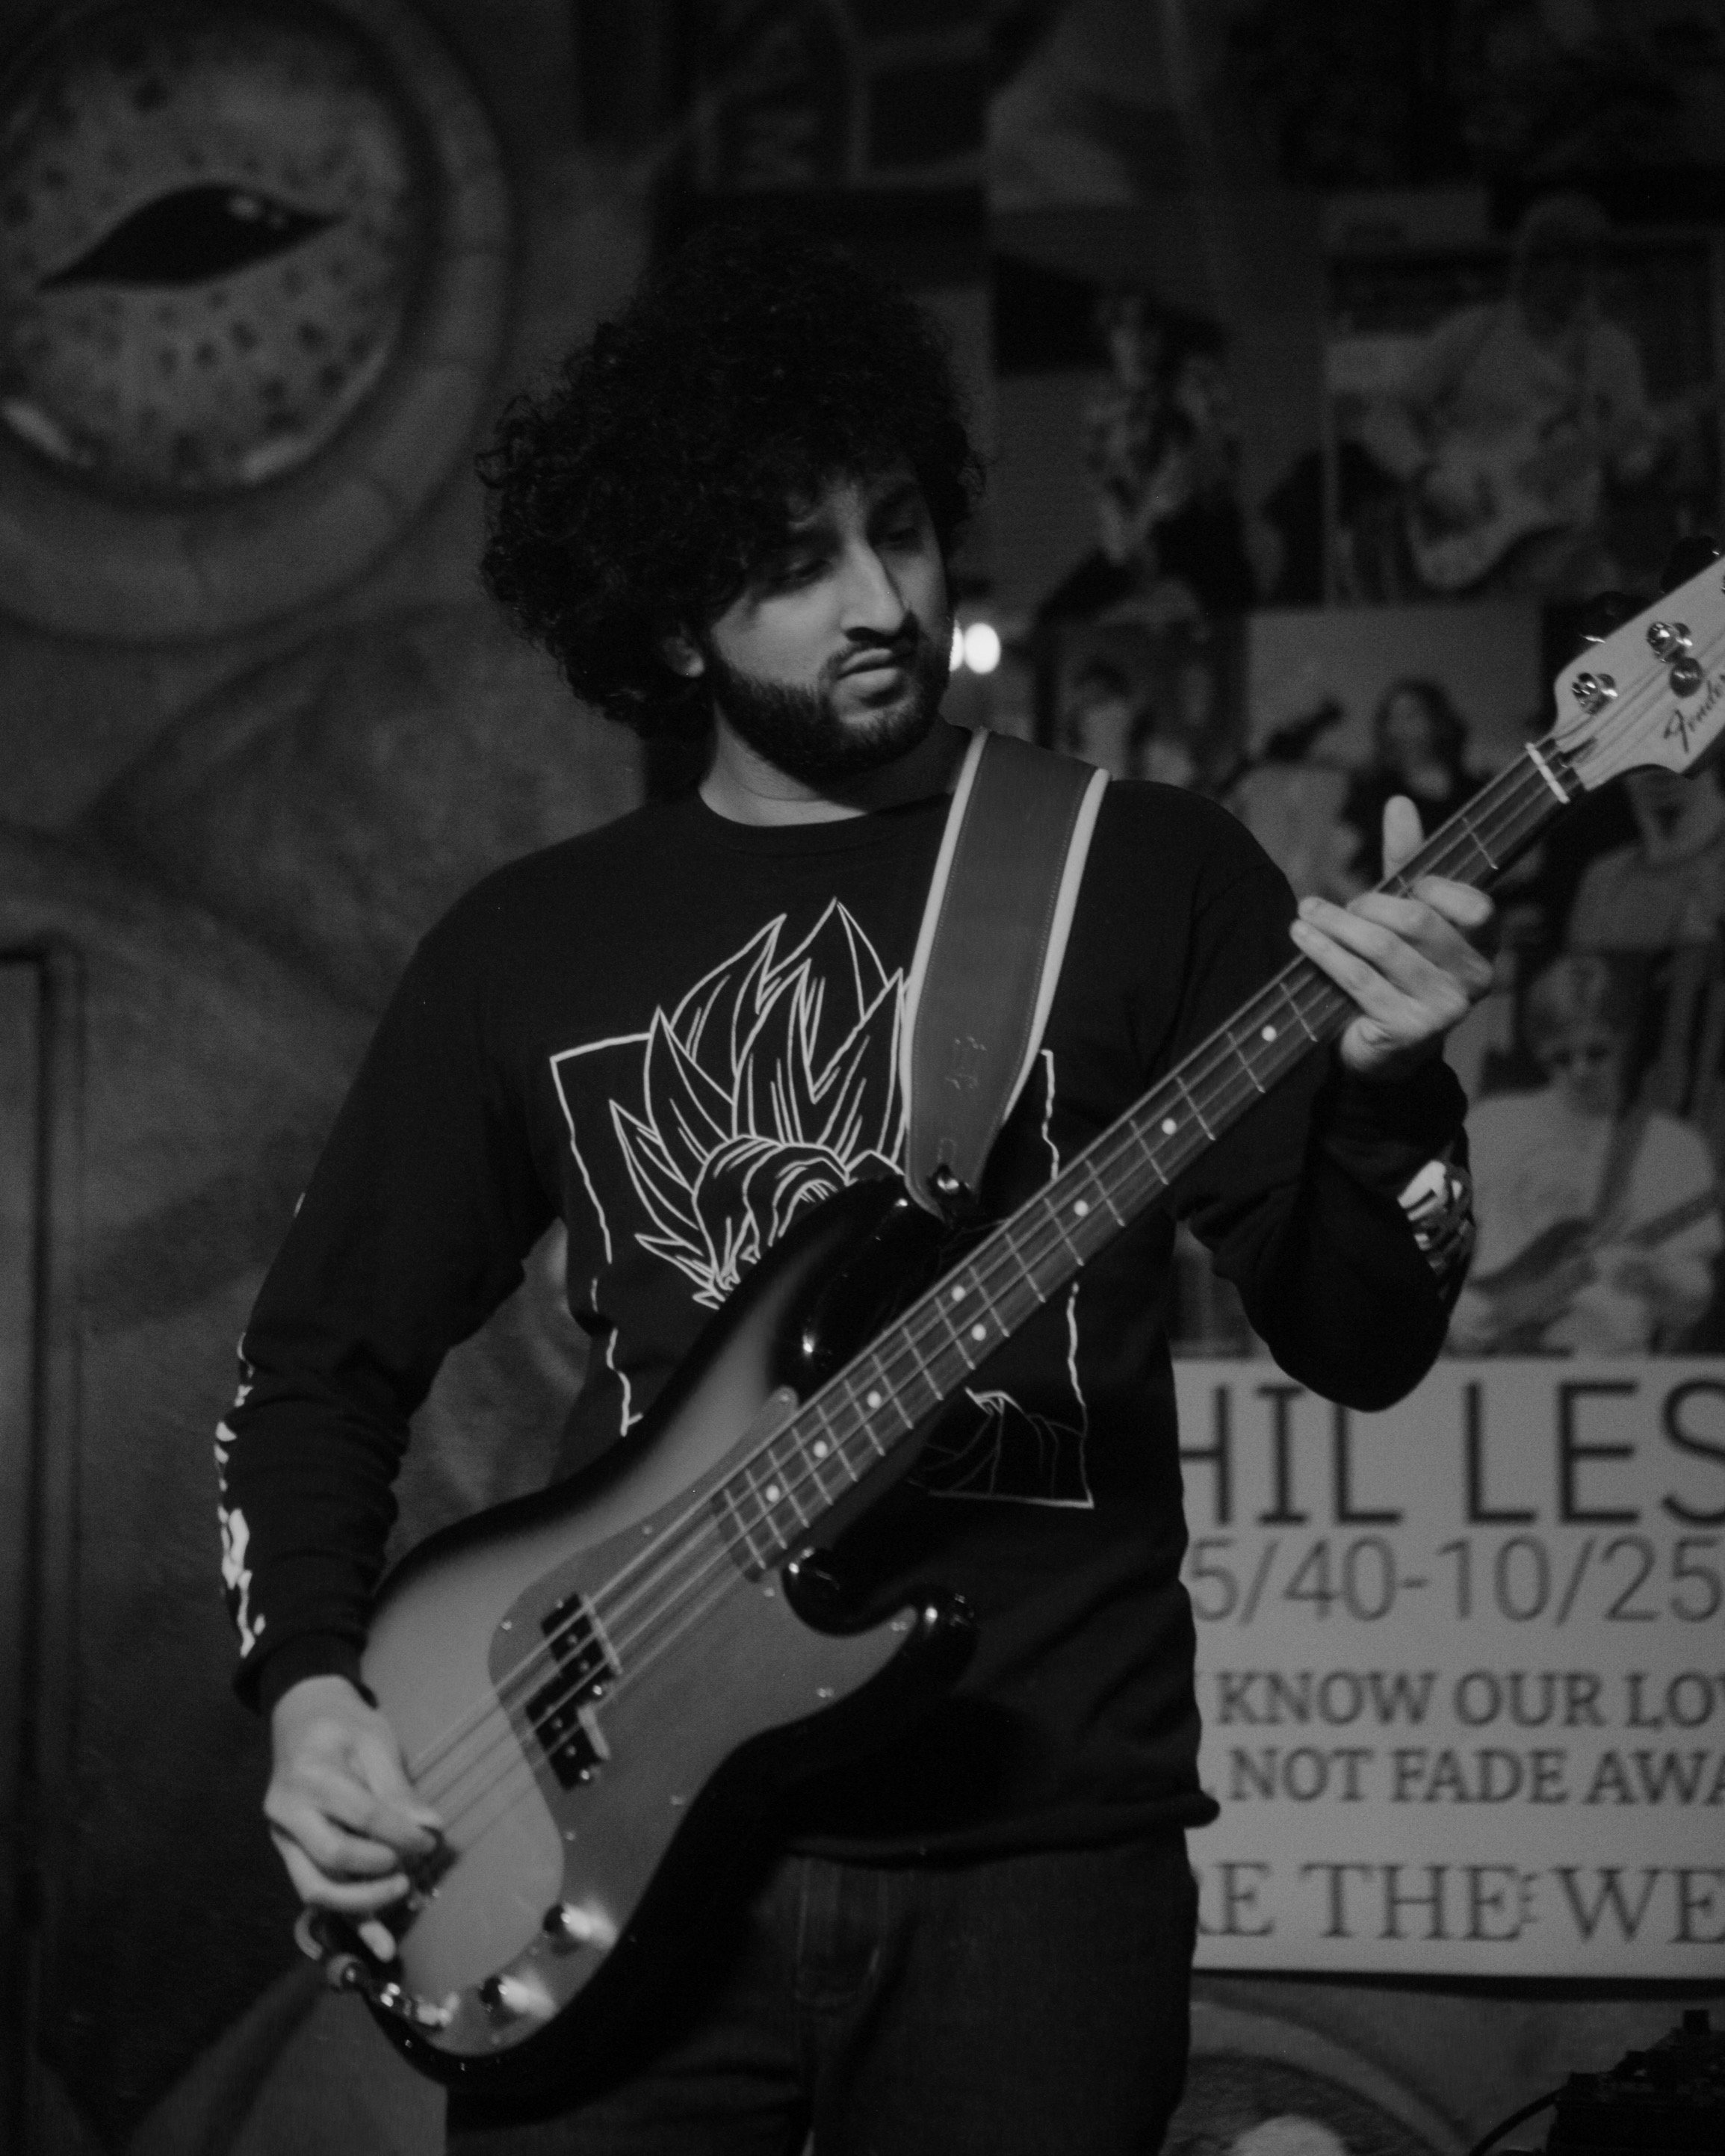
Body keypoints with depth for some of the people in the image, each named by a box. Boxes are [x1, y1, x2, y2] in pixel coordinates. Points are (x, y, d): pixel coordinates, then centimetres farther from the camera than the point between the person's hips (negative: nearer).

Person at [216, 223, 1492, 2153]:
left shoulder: (1143, 876, 5)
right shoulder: (524, 949, 10)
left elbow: (1353, 1341, 1)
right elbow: (324, 1349, 17)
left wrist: (1385, 1088, -18)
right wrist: (306, 1686, 3)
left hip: (1039, 1839, -1)